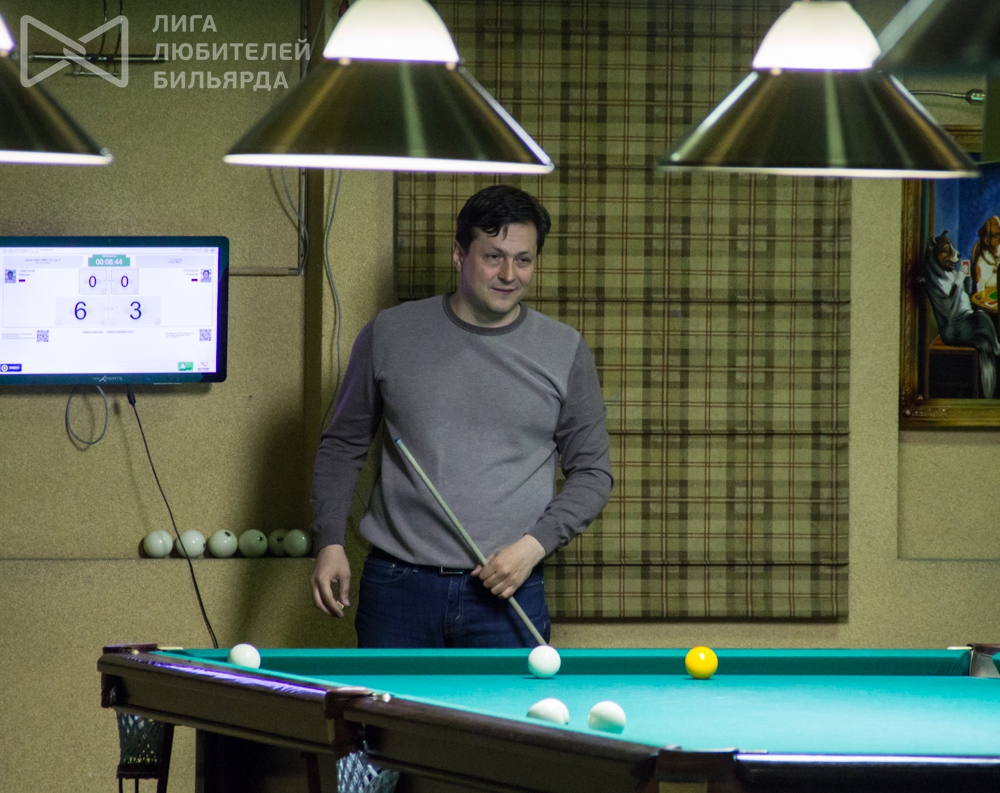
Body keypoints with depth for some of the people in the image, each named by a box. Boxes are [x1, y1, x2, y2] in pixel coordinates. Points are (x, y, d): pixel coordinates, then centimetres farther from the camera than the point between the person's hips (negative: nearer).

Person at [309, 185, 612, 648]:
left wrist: (534, 545, -7)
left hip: (507, 593, 0)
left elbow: (592, 474, 8)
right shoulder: (390, 335, 4)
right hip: (397, 591, 0)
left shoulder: (566, 353, 4)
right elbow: (343, 445, 13)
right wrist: (330, 542, 1)